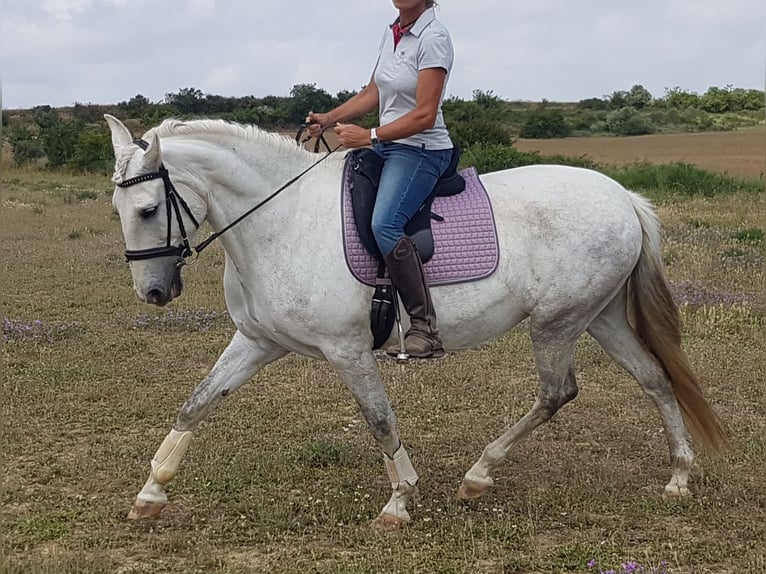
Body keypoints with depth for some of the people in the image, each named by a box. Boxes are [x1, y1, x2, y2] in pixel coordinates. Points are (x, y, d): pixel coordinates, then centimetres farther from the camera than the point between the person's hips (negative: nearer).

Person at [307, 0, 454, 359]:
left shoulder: (433, 39, -14)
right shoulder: (392, 33, 11)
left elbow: (424, 115, -19)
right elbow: (373, 94, 19)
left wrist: (369, 136, -24)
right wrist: (328, 119, 7)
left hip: (421, 150, -9)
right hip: (386, 146, 10)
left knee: (384, 224, -31)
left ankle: (424, 329, -31)